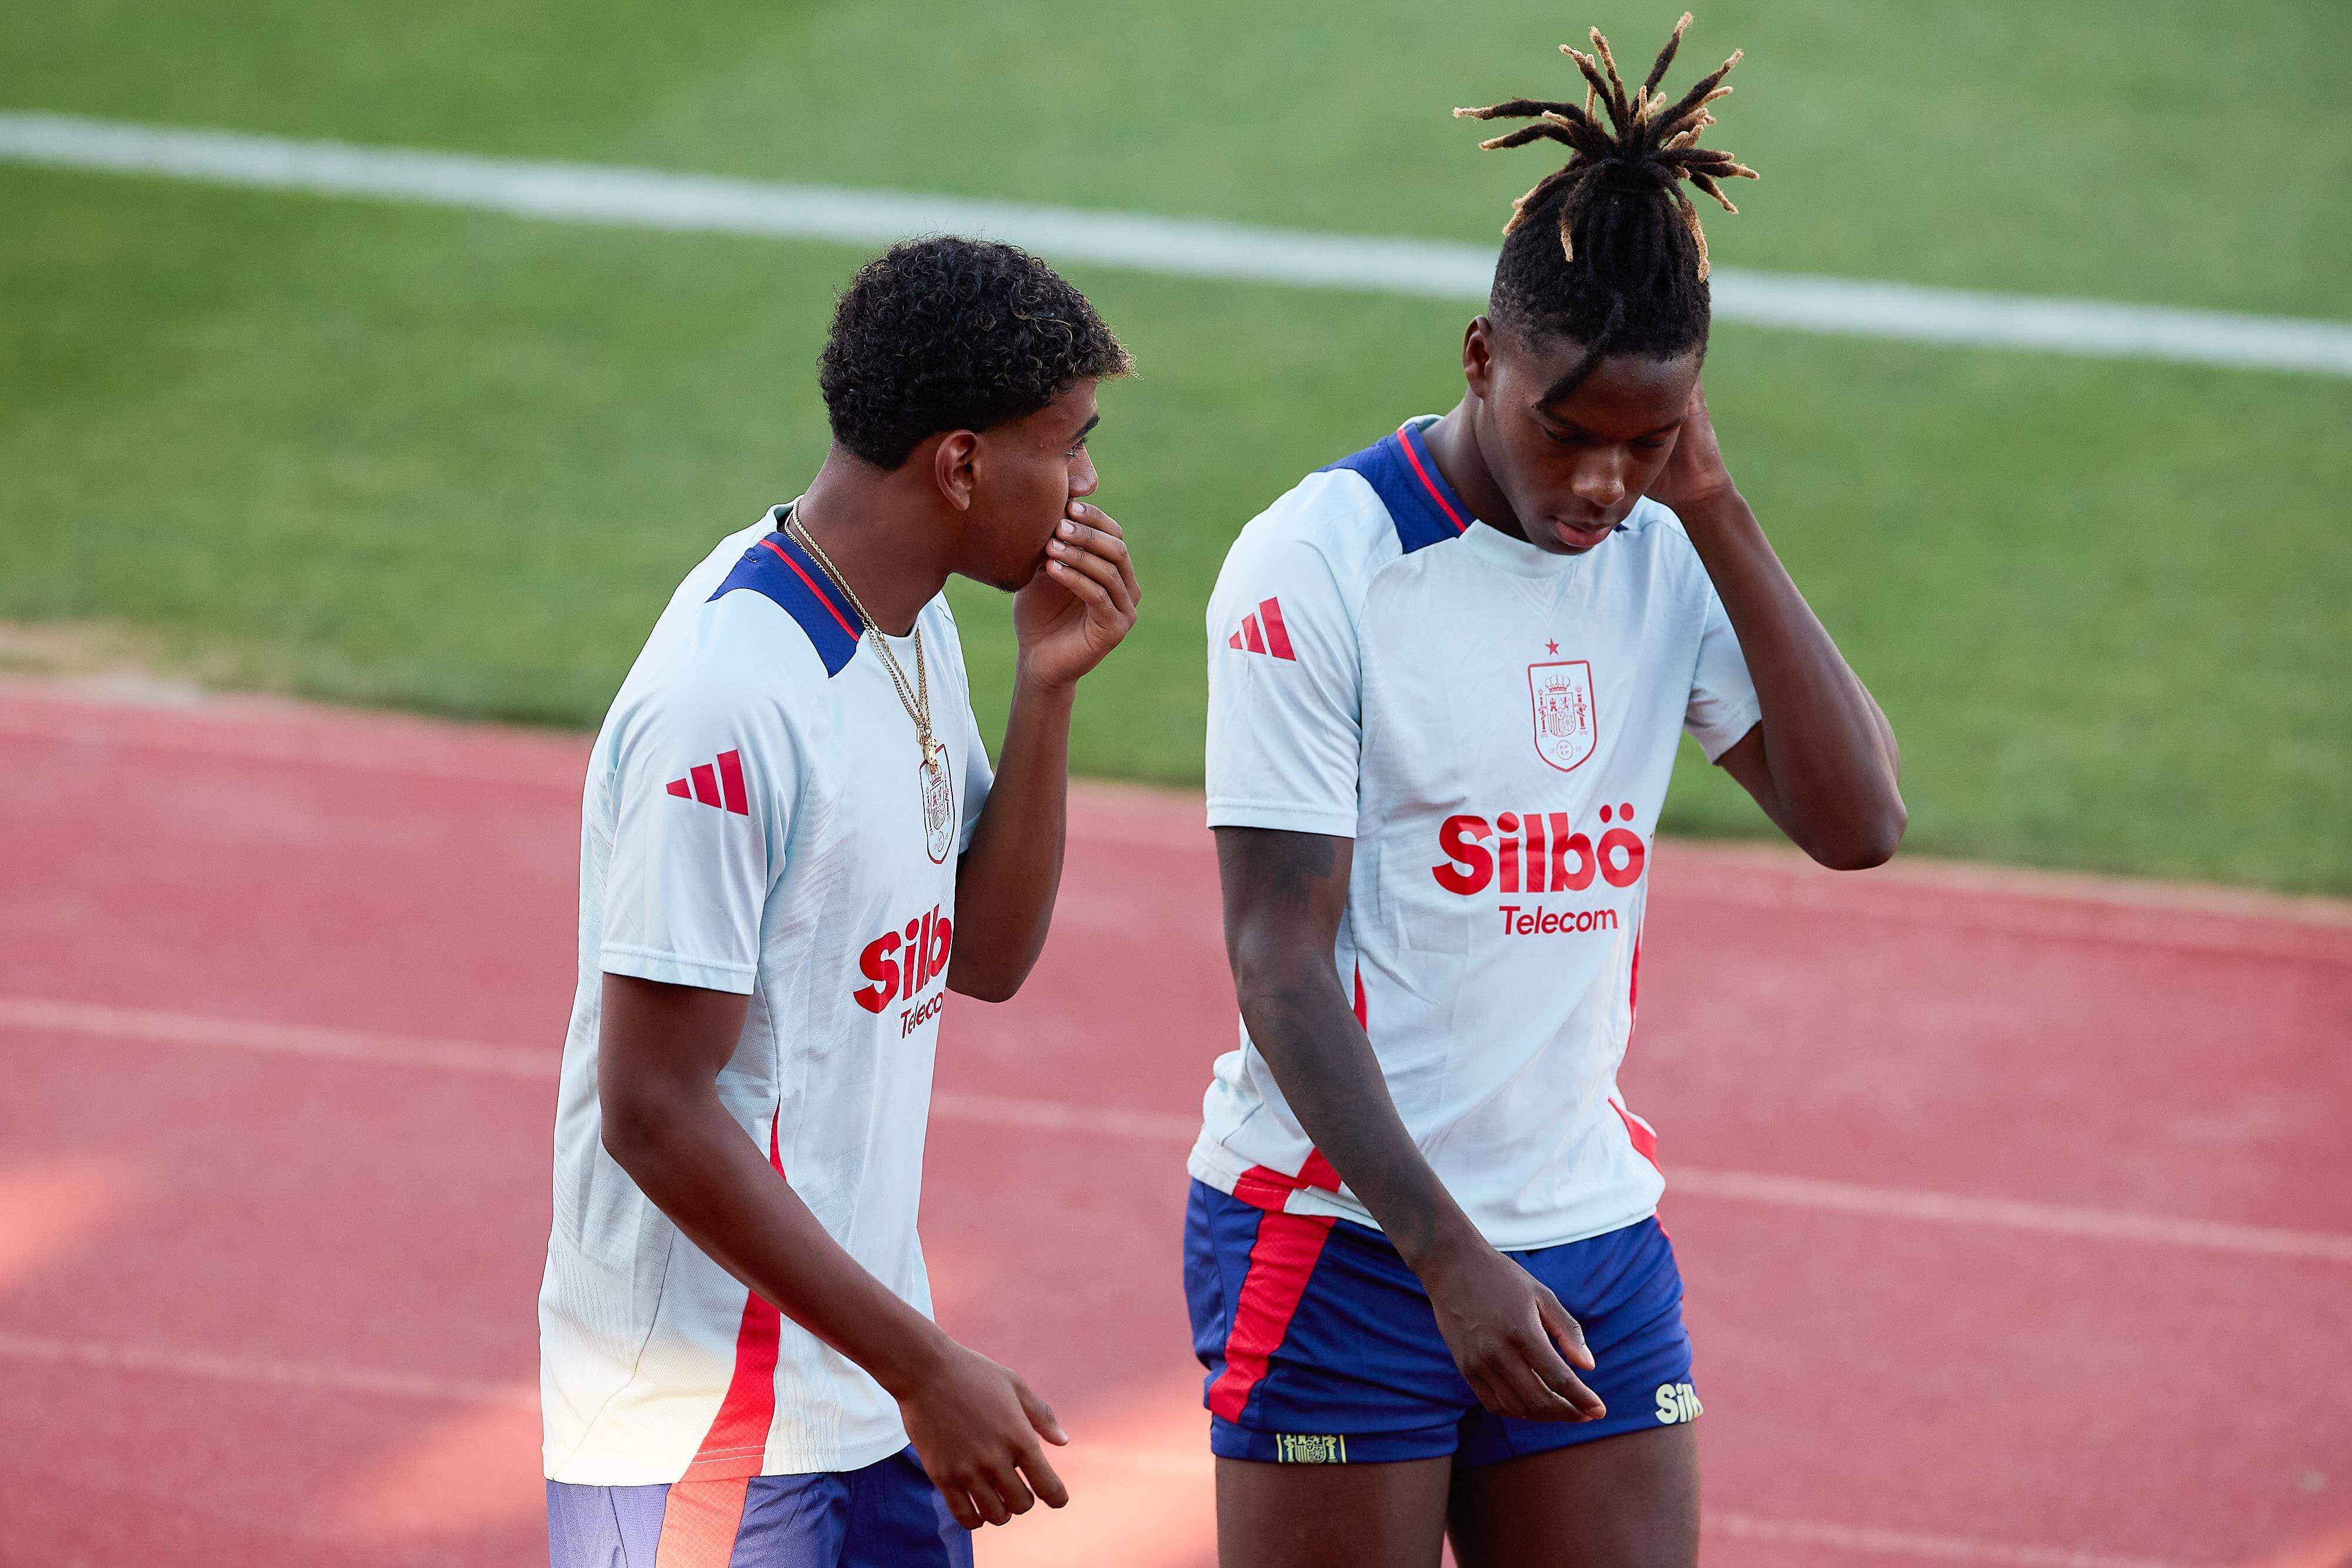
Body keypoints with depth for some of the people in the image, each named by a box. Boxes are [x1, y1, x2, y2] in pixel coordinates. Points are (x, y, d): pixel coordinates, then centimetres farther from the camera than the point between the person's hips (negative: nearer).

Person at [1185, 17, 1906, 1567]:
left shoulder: (1665, 557, 5)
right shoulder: (1315, 564, -11)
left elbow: (1858, 820, -4)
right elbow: (1280, 967, -13)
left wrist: (1717, 512, -8)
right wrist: (1450, 1257, -21)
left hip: (1596, 1246, 5)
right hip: (1341, 1245, -5)